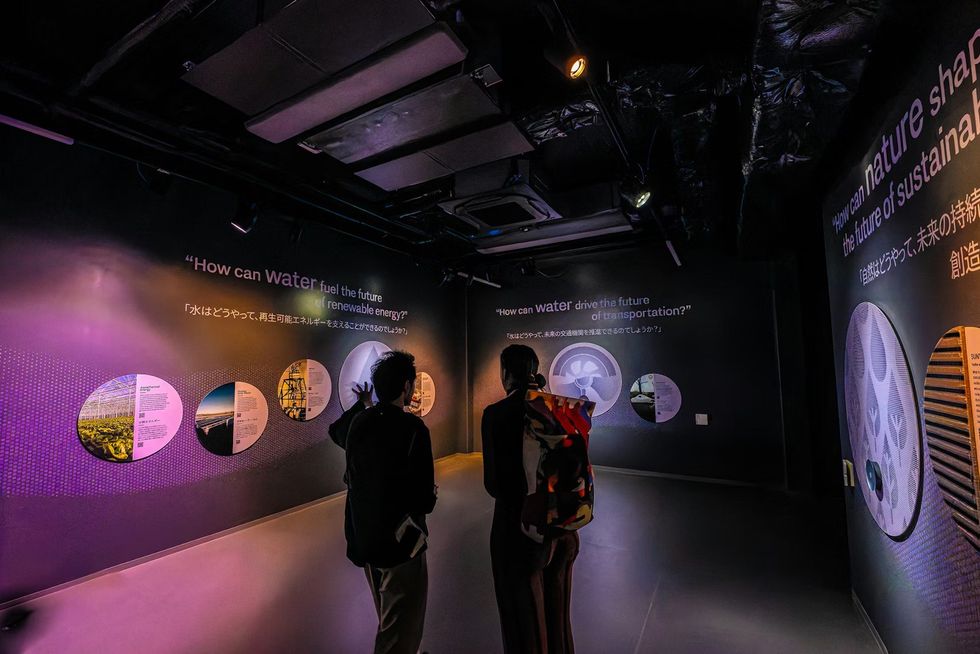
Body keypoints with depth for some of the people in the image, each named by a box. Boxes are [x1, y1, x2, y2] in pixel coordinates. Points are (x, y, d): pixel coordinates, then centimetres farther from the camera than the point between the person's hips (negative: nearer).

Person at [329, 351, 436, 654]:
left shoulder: (359, 421, -3)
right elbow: (424, 501, -24)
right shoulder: (412, 428, -23)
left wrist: (361, 405, 35)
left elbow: (336, 431, 23)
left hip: (363, 538, 8)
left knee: (389, 621, 28)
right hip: (400, 542, -8)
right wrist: (429, 496, -1)